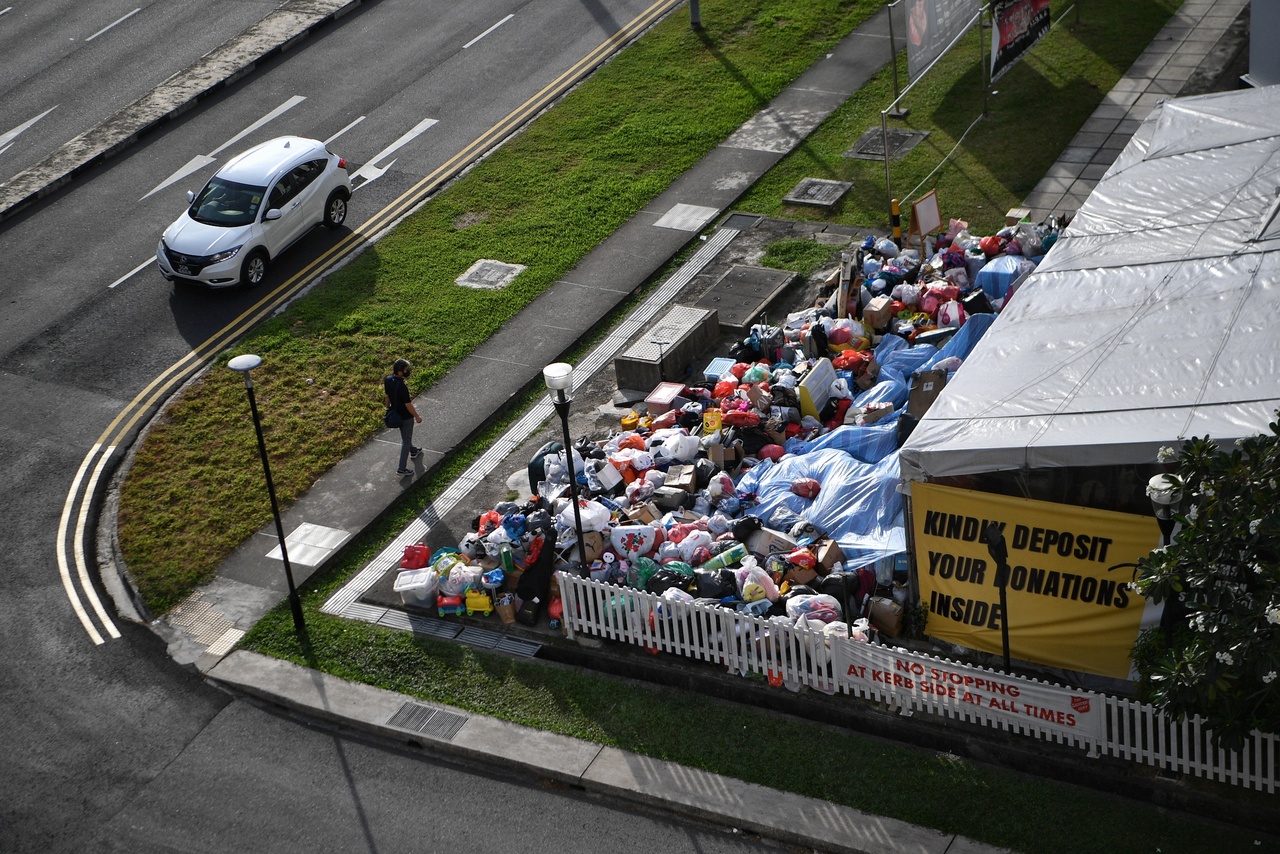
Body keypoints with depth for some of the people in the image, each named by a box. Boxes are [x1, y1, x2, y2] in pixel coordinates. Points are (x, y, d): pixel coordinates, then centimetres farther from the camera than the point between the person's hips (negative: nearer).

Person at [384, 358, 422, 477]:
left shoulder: (388, 380, -12)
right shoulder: (402, 387, -35)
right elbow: (408, 405, -25)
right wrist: (417, 417, -11)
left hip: (395, 413, 8)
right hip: (406, 417, -8)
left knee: (406, 435, 32)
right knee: (406, 441, 7)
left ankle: (413, 451, 58)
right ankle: (401, 470, 13)